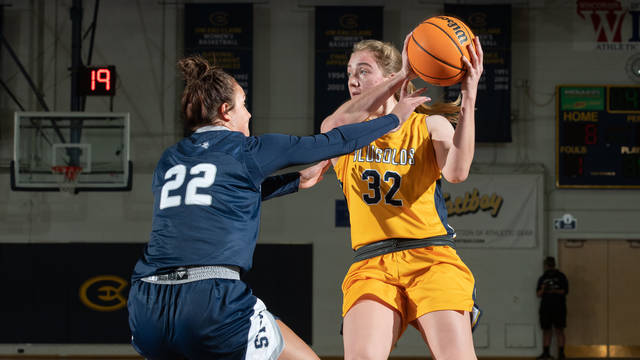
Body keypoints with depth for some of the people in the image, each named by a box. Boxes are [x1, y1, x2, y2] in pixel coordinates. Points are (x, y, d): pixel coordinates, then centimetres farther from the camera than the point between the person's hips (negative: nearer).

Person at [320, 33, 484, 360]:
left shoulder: (430, 125, 13)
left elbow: (456, 172, -8)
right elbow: (335, 125, -11)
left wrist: (469, 99, -17)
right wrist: (403, 75, -15)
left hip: (431, 258, -1)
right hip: (371, 264, 1)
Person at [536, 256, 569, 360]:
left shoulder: (561, 277, 4)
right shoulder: (542, 278, 14)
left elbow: (565, 291, -3)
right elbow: (538, 294, 10)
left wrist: (554, 291, -15)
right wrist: (542, 289, -10)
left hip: (559, 307, -3)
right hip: (545, 307, 4)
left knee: (559, 330, -6)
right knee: (546, 330, 4)